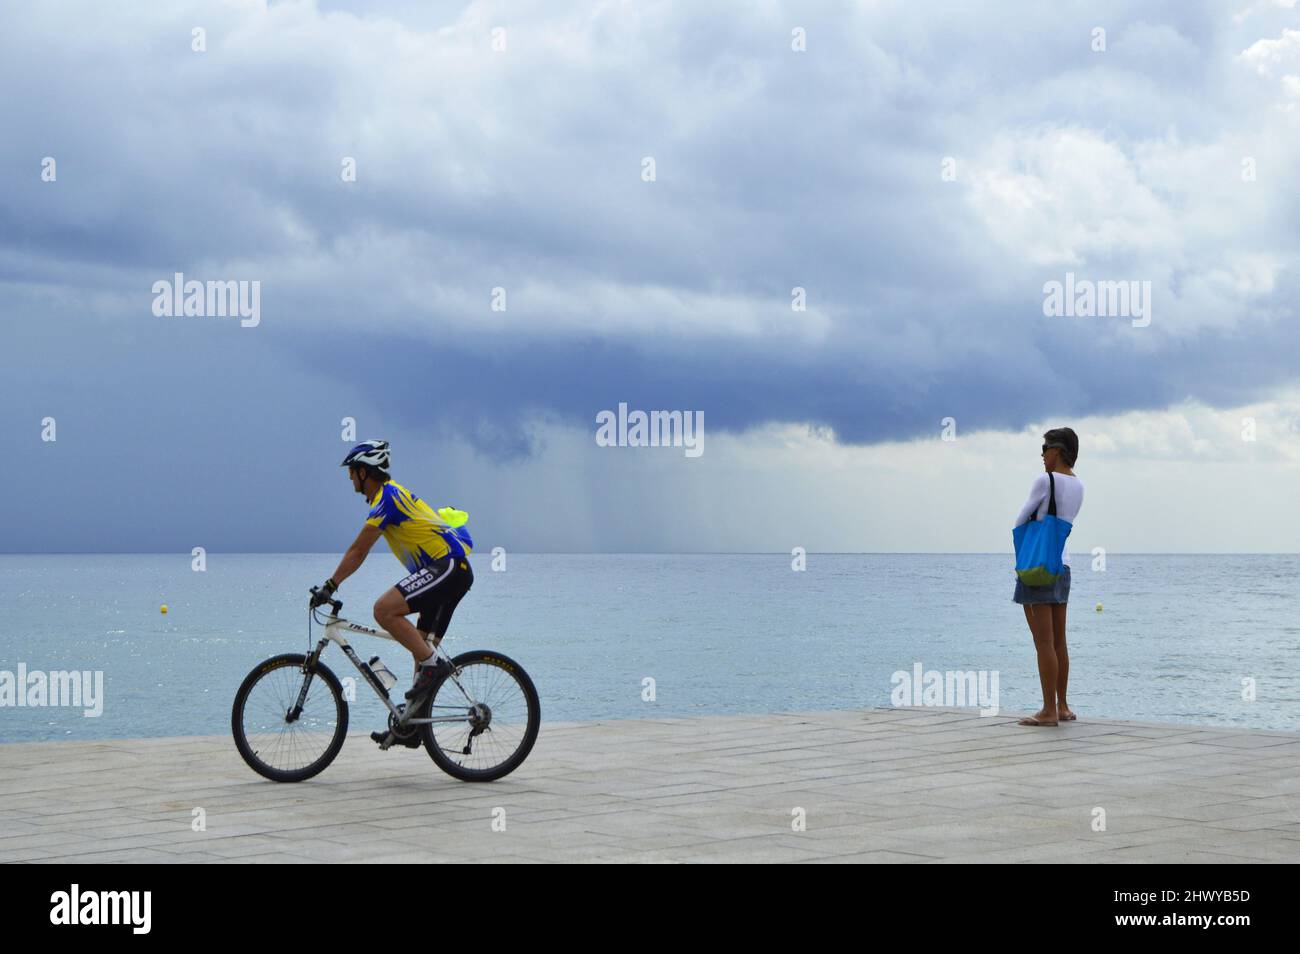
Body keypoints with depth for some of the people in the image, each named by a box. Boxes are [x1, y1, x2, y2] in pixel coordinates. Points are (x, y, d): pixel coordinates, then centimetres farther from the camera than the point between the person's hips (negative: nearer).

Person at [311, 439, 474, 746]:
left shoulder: (387, 496, -10)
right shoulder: (390, 495, 22)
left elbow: (358, 551, -13)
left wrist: (329, 586, -11)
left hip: (448, 565, -10)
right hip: (455, 570, 10)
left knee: (384, 609, -23)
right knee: (422, 648, 10)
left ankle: (433, 664, -16)